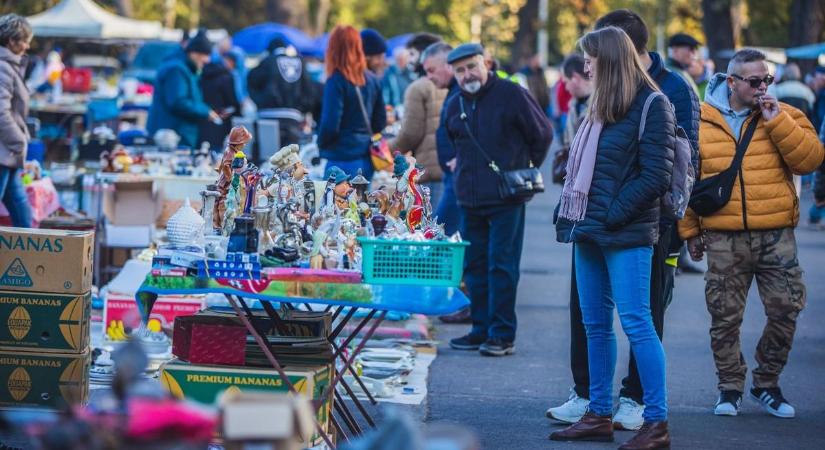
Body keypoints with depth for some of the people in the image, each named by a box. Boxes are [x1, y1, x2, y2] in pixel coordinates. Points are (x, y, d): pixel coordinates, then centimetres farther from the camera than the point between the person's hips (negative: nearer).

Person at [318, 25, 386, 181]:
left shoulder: (336, 82, -13)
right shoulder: (371, 80, 7)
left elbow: (330, 124, -15)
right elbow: (381, 121, 12)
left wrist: (321, 143, 3)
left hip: (343, 160, -6)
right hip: (366, 160, 7)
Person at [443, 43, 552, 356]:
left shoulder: (511, 94, -6)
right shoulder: (455, 106, 11)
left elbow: (543, 134, 2)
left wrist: (524, 171, 6)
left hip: (506, 200, -6)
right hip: (469, 200, 6)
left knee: (502, 266, -6)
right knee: (474, 266, 9)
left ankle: (503, 334, -3)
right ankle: (482, 329, 17)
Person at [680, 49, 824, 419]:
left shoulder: (784, 116, 5)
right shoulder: (700, 122, 3)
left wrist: (778, 122, -15)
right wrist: (690, 229, 7)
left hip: (777, 236, 1)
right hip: (723, 239, 0)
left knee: (785, 312, 0)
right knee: (725, 318, 4)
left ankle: (767, 384, 19)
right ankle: (730, 386, 21)